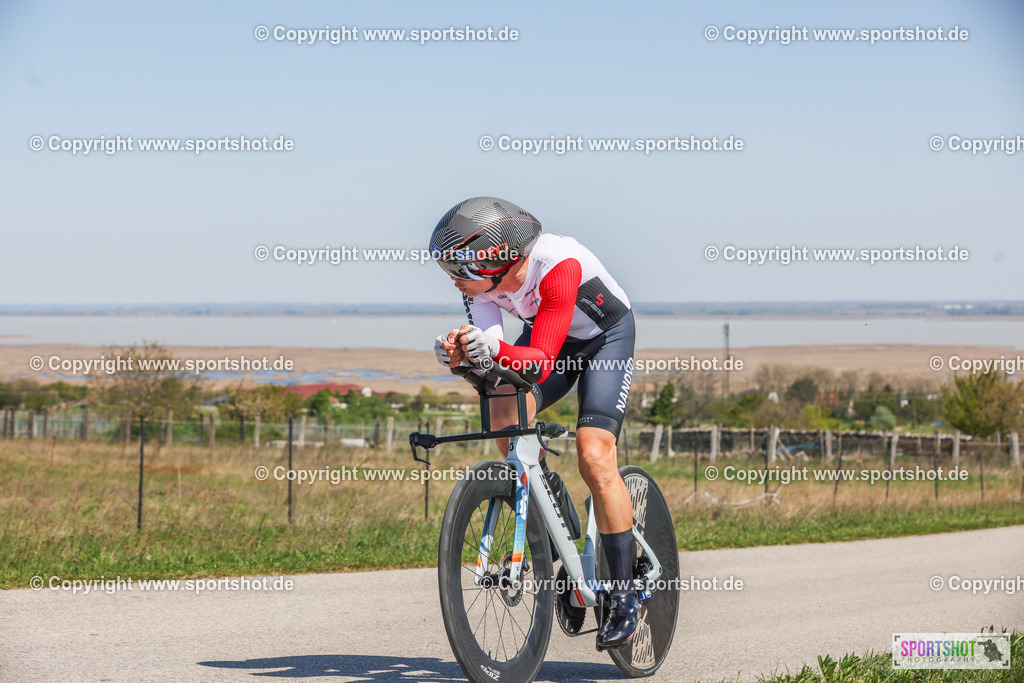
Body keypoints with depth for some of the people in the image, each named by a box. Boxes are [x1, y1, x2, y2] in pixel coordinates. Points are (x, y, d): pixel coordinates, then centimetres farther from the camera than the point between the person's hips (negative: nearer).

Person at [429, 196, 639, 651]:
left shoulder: (560, 264, -40)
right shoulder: (479, 275, -24)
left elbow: (540, 364, -44)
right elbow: (486, 344, -30)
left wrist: (495, 352, -63)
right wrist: (460, 353, -51)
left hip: (605, 336, -5)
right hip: (542, 334, 5)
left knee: (594, 459, -19)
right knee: (504, 413, -24)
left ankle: (624, 595, -7)